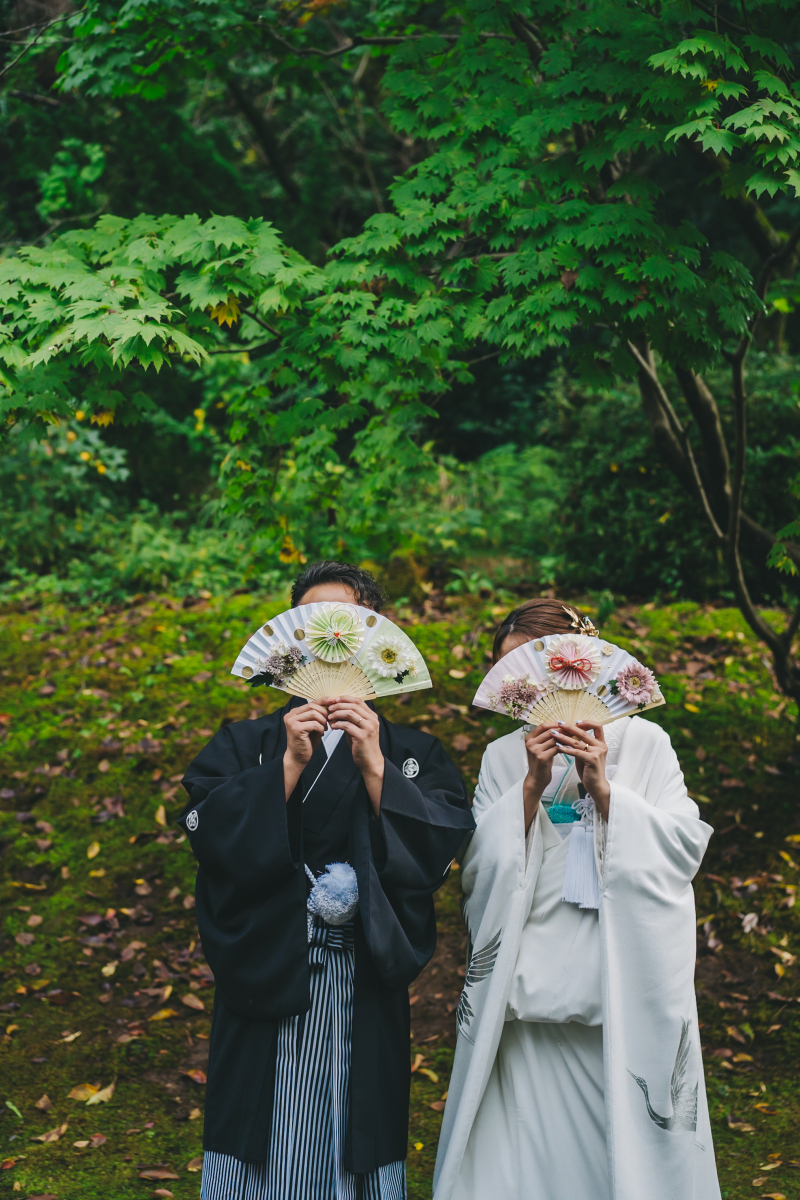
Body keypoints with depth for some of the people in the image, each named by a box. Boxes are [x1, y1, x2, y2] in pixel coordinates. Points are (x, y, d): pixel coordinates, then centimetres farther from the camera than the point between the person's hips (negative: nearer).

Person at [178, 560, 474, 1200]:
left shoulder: (415, 754, 9)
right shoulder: (244, 745, 9)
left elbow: (439, 852, -7)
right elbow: (209, 833, -8)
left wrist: (373, 766, -14)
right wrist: (291, 763, -14)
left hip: (366, 994, 0)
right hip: (264, 980, 0)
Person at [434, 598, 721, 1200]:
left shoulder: (643, 741, 7)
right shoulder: (504, 757, 11)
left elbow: (685, 848, -2)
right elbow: (481, 867, 1)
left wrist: (602, 789, -11)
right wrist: (532, 786, -10)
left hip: (625, 998, -1)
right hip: (529, 1002, 1)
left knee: (629, 1148, 0)